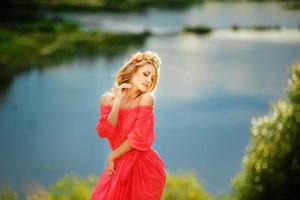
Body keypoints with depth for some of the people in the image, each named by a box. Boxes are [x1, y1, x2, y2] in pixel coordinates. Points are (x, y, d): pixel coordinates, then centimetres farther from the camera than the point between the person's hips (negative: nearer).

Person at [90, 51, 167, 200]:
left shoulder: (146, 98, -10)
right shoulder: (107, 99, 1)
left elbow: (139, 138, -14)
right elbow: (105, 133, -11)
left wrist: (112, 157, -7)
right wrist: (118, 101, -15)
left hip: (144, 167, -3)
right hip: (119, 165, 4)